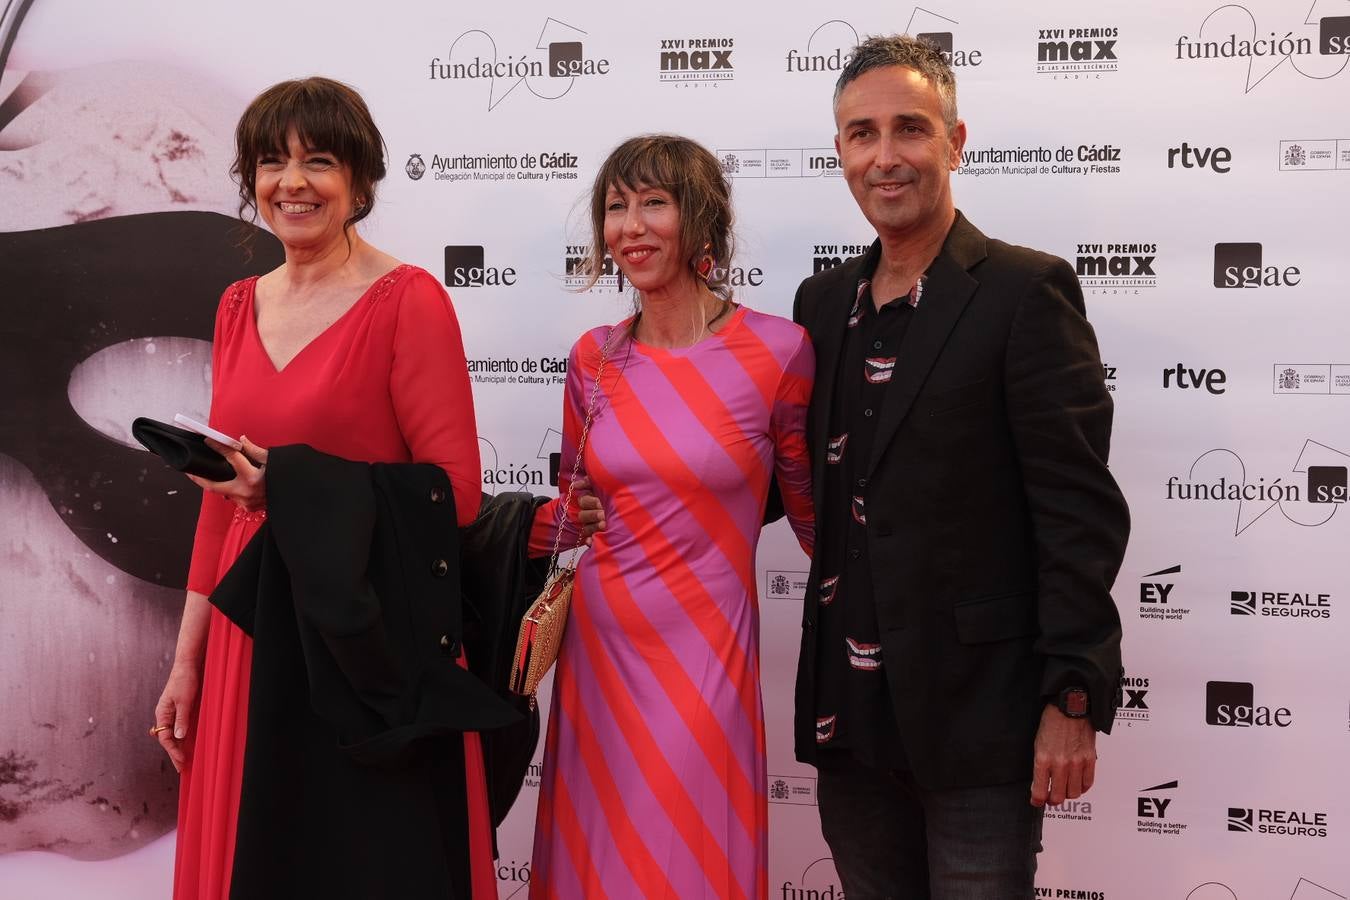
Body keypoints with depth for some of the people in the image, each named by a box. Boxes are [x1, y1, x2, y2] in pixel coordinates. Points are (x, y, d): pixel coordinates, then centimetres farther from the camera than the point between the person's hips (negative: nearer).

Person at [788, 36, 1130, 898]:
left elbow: (1081, 511, -12)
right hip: (851, 716, 6)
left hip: (978, 712, -5)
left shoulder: (1025, 291, -8)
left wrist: (1074, 700, -15)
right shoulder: (824, 301, 10)